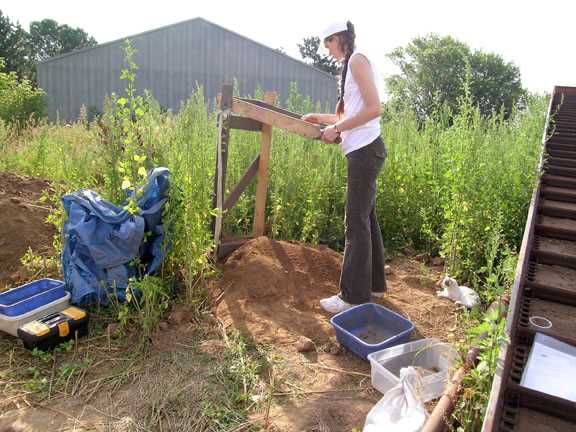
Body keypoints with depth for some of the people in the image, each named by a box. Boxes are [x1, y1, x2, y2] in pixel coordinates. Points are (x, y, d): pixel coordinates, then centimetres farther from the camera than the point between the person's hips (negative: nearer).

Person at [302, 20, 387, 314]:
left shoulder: (357, 59, -7)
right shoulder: (350, 65, 21)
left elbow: (374, 109, -17)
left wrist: (337, 128, -14)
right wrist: (323, 118, 24)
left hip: (365, 150, -10)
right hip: (362, 151, 10)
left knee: (357, 223, -7)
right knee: (366, 218, 14)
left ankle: (354, 297, 1)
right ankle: (374, 284, 26)